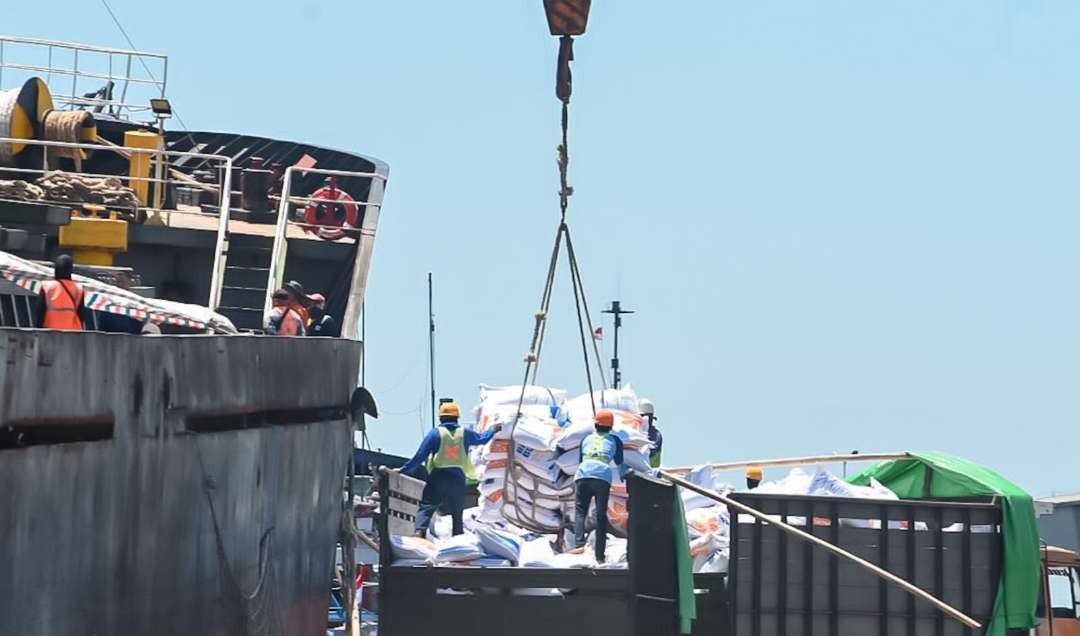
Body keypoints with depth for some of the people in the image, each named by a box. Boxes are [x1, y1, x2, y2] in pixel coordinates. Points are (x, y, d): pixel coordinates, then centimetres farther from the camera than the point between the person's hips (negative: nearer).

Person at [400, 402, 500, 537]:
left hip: (437, 477, -3)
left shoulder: (435, 433, -1)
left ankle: (420, 531, -33)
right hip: (458, 479, 3)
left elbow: (420, 455, -5)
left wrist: (405, 470, 1)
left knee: (426, 508, -9)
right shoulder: (464, 433, 9)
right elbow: (482, 438, 29)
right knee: (457, 514, 13)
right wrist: (493, 430, 50)